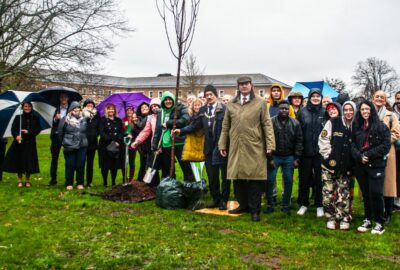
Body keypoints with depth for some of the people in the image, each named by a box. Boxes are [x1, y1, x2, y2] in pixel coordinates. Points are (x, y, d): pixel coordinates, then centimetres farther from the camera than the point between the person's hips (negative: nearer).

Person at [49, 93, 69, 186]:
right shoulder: (57, 109, 12)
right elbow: (53, 123, 8)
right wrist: (55, 119, -12)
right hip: (56, 135, 3)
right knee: (54, 158, 7)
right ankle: (53, 178, 15)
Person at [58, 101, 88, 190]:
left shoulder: (84, 120, 5)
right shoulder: (65, 120, -2)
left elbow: (86, 132, 16)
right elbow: (60, 133, 6)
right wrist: (63, 143, 11)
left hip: (82, 146, 2)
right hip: (69, 147, -2)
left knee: (81, 165, 5)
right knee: (70, 165, 3)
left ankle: (80, 183, 16)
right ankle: (69, 184, 14)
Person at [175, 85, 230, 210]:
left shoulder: (224, 109, -7)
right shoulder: (202, 110, 9)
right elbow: (196, 125, 6)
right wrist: (181, 131, -5)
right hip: (209, 147, 5)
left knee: (224, 175, 5)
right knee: (212, 176, 10)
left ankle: (224, 200, 17)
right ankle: (216, 199, 24)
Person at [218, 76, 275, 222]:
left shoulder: (260, 102, 3)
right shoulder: (231, 104, 12)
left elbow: (267, 124, -1)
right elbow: (225, 125, 14)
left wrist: (270, 144, -8)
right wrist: (222, 144, 10)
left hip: (254, 147, -3)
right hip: (236, 147, 3)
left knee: (254, 179, 0)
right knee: (238, 177, 10)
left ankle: (254, 209, 10)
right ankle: (243, 205, 25)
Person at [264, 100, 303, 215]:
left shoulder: (295, 123, 2)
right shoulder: (272, 122, -5)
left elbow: (299, 141, 2)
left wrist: (297, 158, -4)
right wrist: (269, 157, -8)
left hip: (289, 157, 2)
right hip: (274, 156, -1)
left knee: (288, 182, 6)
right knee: (270, 181, -1)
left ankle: (285, 205, 18)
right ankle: (270, 205, 13)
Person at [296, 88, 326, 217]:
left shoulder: (325, 112, 2)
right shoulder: (302, 112, 2)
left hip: (320, 152, 0)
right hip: (305, 151, 1)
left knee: (319, 179, 7)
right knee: (304, 179, 9)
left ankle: (319, 205, 19)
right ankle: (303, 204, 22)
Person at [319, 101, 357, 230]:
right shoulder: (333, 122, -6)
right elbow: (323, 139, -5)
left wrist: (354, 158, 1)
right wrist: (328, 155, -7)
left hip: (346, 166, 1)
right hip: (330, 163, -1)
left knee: (344, 193, 4)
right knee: (328, 192, 3)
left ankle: (344, 218, 16)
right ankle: (331, 217, 16)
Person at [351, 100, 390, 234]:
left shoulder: (381, 126, -3)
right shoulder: (356, 126, 11)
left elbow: (386, 145, -9)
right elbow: (352, 144, 6)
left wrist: (368, 155, -15)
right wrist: (359, 156, -12)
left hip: (376, 165, -4)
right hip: (360, 165, 4)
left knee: (376, 193, -6)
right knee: (365, 193, 11)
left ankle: (379, 222, 6)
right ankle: (367, 220, 19)